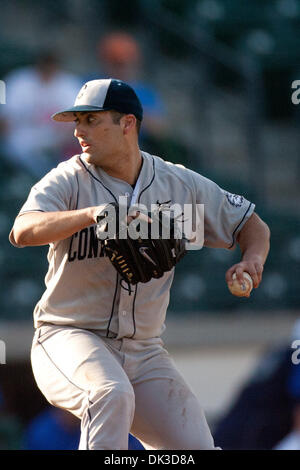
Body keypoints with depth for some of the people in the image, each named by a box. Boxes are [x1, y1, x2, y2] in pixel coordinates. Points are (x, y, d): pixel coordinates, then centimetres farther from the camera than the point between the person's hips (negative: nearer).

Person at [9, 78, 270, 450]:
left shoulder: (180, 185, 4)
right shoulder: (68, 180, -6)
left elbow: (251, 224, 15)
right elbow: (22, 232, -26)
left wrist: (251, 261, -8)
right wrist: (92, 214, -42)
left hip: (144, 353, 4)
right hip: (68, 337, -4)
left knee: (195, 446, -6)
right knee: (113, 395, -35)